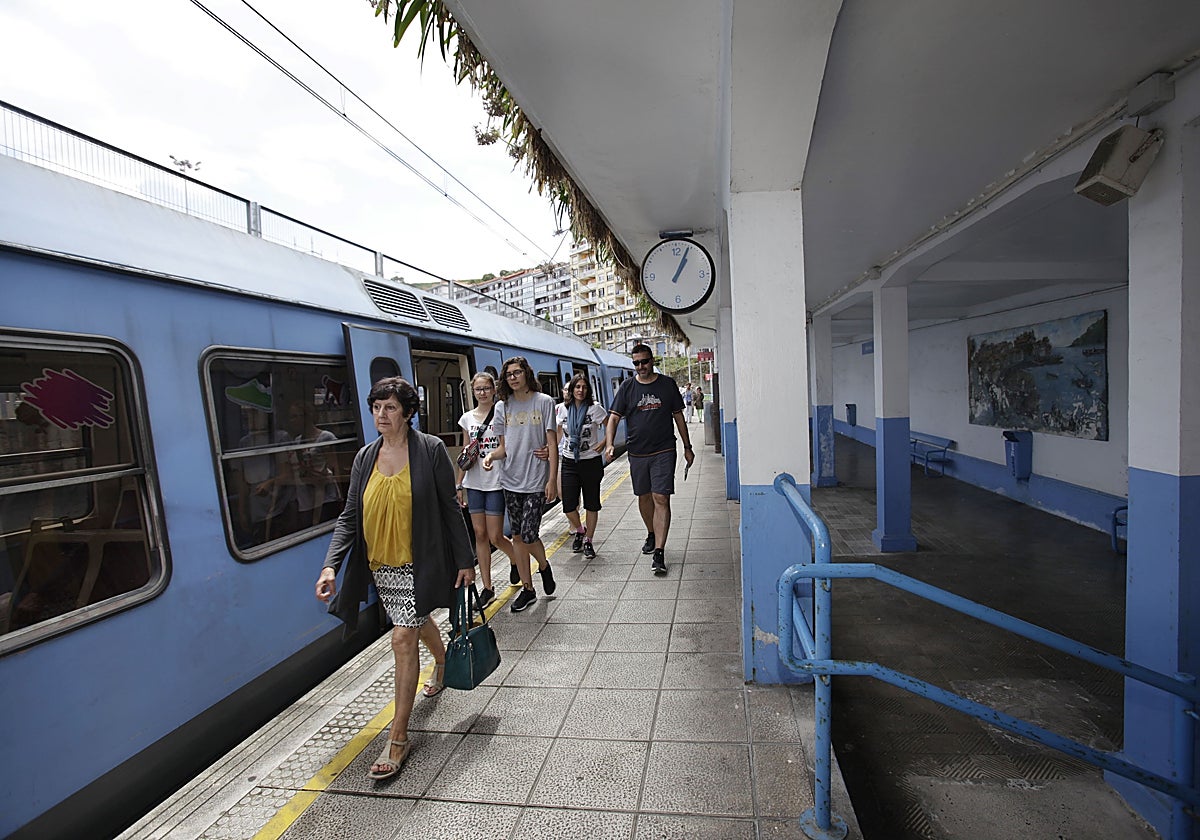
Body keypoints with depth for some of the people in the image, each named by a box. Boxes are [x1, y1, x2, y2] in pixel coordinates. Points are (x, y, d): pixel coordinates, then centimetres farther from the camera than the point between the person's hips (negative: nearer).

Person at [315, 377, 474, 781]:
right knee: (418, 621, 24)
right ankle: (442, 664, 55)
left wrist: (465, 560, -6)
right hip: (381, 565, 5)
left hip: (418, 563, -5)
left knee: (403, 638, -8)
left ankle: (398, 737, 7)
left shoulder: (430, 449, -11)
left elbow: (449, 508, -7)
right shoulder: (365, 457, 2)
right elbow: (349, 516, 2)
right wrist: (331, 565, -10)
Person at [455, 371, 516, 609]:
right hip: (474, 483, 4)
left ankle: (517, 561, 30)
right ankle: (487, 588, 16)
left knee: (495, 537, -2)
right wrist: (459, 485, 11)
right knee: (480, 535, 6)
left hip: (496, 483, -4)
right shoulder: (467, 418, 8)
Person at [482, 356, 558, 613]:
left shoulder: (544, 402, -2)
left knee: (528, 535, -9)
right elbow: (504, 447, 10)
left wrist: (552, 480, -10)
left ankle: (544, 566, 24)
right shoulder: (502, 406, 8)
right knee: (517, 536, 9)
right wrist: (490, 456, -12)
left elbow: (552, 444, -4)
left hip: (536, 479, -4)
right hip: (511, 479, 4)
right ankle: (527, 588, 23)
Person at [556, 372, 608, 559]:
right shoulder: (562, 409, 3)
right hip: (569, 462, 2)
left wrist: (603, 443, -6)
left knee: (591, 504, 6)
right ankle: (579, 530, 27)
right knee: (568, 505, -2)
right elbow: (558, 433, 15)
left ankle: (588, 540, 22)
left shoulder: (594, 408, -6)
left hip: (591, 461, -2)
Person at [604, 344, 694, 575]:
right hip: (637, 452, 2)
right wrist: (609, 444, -17)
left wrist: (687, 447, 9)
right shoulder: (627, 387, 3)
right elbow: (614, 417, -1)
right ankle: (651, 534, 39)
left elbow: (678, 416, 9)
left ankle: (659, 552, -9)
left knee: (661, 499, -9)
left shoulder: (667, 384, 3)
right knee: (644, 497, 15)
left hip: (663, 451, -2)